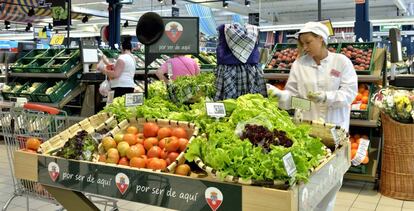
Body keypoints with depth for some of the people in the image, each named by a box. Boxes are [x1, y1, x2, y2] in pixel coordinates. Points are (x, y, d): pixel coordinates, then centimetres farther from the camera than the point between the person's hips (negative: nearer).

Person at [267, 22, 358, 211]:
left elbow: (350, 93, -8)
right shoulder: (299, 64, 4)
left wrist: (325, 97, -22)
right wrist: (277, 93, -18)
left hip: (334, 128, 0)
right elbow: (292, 95, 1)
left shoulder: (342, 61, -2)